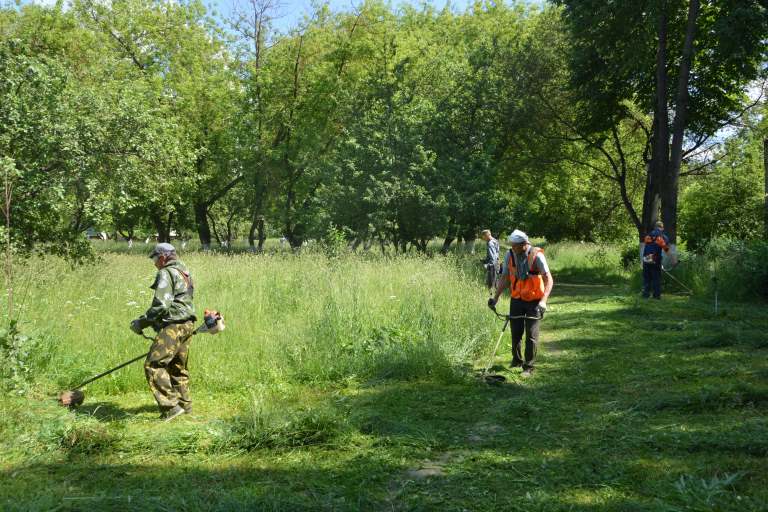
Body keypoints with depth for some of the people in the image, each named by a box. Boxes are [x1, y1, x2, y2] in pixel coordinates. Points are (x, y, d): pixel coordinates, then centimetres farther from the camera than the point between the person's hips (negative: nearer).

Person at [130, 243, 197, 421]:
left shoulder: (166, 273, -9)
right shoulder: (184, 272, 21)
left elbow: (161, 306, -18)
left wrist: (141, 322, -10)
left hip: (173, 326, -10)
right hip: (187, 325, 10)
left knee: (154, 365, -12)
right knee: (178, 366, 21)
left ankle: (171, 406, -18)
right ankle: (185, 404, 28)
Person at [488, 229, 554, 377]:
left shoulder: (536, 256, -17)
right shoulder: (509, 255, -4)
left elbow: (549, 279, -19)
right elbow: (505, 278, 7)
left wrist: (543, 300, -30)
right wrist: (496, 297, 1)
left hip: (534, 301, -4)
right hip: (516, 299, 4)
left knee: (531, 335, -2)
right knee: (515, 332, 9)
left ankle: (529, 367, 8)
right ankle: (517, 361, 29)